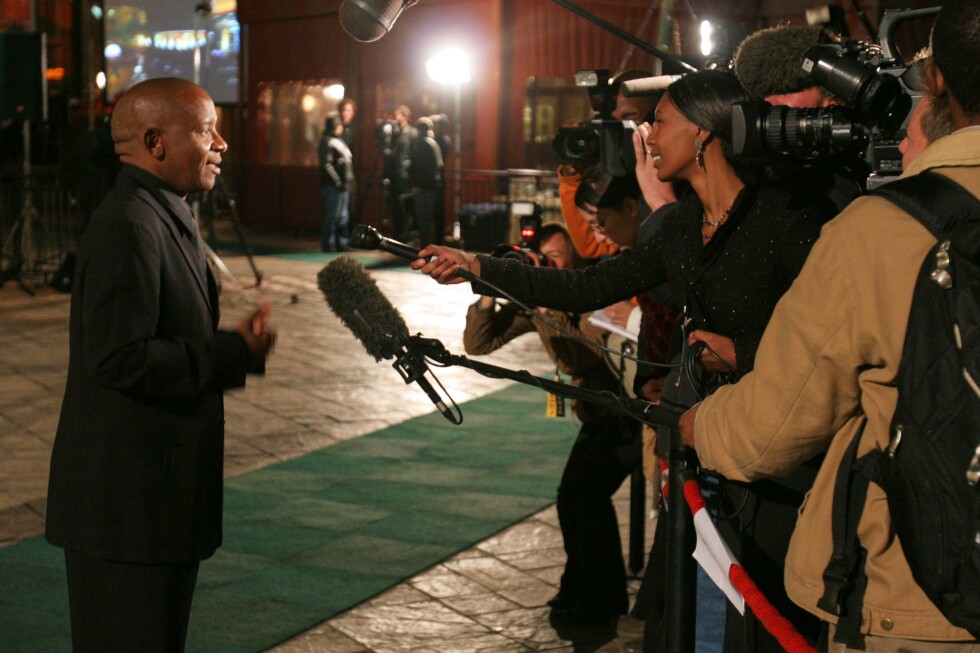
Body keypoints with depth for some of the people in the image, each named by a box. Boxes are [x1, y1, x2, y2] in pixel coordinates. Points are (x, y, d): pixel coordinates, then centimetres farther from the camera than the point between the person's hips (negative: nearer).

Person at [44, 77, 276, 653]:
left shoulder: (167, 216, 14)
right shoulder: (129, 227, -20)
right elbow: (121, 360, -26)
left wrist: (233, 344, 3)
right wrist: (235, 355, -18)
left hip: (162, 491, 10)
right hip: (127, 500, -10)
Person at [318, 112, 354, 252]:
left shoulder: (340, 140, 18)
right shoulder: (326, 141, -9)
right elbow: (326, 164, -15)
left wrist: (350, 180, 13)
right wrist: (337, 181, -17)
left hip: (343, 185, 9)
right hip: (333, 186, -9)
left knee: (343, 217, 13)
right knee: (332, 216, -7)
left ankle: (341, 244, 19)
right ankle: (328, 245, -1)